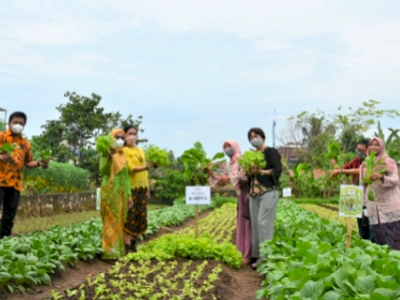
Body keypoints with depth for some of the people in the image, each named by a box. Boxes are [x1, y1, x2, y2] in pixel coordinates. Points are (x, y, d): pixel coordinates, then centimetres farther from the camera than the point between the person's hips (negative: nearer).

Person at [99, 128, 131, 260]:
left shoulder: (123, 155, 15)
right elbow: (102, 171, -17)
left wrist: (128, 195, 13)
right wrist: (109, 157, -31)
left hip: (121, 192, 7)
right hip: (110, 191, -7)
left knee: (120, 221, 8)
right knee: (111, 221, -8)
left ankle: (119, 249, 13)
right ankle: (110, 252, -6)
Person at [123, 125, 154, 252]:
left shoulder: (140, 151, 15)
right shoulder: (124, 151, -4)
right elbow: (131, 168, -15)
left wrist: (147, 188, 14)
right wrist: (147, 167, -29)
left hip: (142, 187, 6)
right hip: (131, 188, -6)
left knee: (141, 217, 7)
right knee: (130, 217, -5)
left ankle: (133, 243, 19)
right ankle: (128, 245, 1)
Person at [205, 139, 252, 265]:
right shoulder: (230, 165, 15)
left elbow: (247, 176, -18)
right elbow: (222, 181, 15)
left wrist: (230, 177, -23)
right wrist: (210, 172, 3)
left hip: (248, 194, -8)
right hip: (241, 195, 8)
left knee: (248, 223, -7)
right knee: (242, 223, 8)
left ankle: (249, 255, -4)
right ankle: (243, 253, 14)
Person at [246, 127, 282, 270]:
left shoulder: (271, 152, 0)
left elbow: (278, 170, -10)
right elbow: (249, 174, 16)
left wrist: (262, 172, -25)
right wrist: (250, 173, -8)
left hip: (268, 191, -6)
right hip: (254, 193, 6)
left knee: (264, 222, -13)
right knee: (255, 223, 3)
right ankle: (258, 256, 8)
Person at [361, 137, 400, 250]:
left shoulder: (388, 162, 1)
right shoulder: (365, 165, 14)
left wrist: (381, 177, -27)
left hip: (390, 204, -4)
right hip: (373, 206, 4)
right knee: (379, 236, 3)